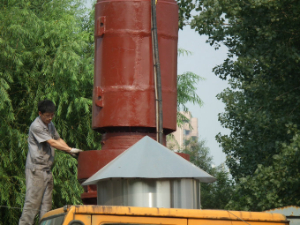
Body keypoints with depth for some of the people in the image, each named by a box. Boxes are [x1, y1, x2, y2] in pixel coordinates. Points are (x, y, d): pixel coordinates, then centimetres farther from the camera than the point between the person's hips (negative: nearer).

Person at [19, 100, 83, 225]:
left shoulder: (50, 124, 16)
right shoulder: (36, 127, -12)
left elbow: (58, 139, 20)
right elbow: (52, 143, -16)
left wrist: (70, 151, 4)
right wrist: (70, 149, -15)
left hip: (47, 170, 9)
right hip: (36, 169, -9)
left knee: (47, 202, 5)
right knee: (33, 200, -11)